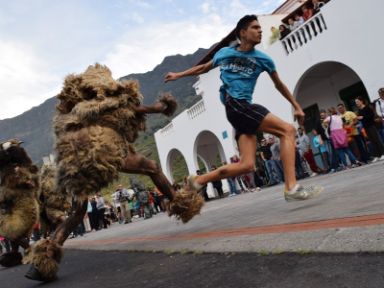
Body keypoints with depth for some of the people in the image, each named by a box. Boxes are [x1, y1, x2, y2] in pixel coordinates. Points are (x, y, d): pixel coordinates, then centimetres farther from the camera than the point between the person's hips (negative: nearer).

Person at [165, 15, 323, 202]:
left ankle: (197, 180, 9)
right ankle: (291, 188, -23)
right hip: (235, 105, -5)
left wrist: (296, 106, 23)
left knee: (247, 165, -5)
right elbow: (204, 68, 26)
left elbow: (279, 85, 24)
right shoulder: (224, 53, 9)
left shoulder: (263, 59, 13)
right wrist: (178, 75, 30)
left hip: (243, 108, 5)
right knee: (287, 130, -19)